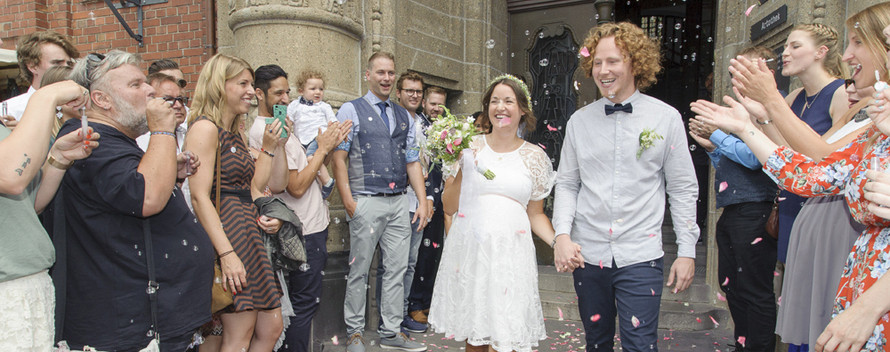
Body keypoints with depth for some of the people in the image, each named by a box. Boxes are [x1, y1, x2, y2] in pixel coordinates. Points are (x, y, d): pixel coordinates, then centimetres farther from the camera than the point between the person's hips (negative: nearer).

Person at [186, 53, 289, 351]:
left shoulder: (236, 134, 21)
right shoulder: (205, 128, -9)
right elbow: (200, 196, -18)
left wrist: (270, 147, 14)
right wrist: (227, 254, -23)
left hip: (251, 234, 10)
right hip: (227, 234, -10)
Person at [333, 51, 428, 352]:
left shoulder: (404, 117, 15)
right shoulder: (351, 110, 0)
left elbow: (412, 162, 14)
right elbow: (338, 158, -6)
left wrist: (422, 202, 6)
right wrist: (348, 202, -14)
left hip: (399, 203, 5)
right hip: (366, 203, -5)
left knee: (397, 270, 9)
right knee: (359, 271, 4)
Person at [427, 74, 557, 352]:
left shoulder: (535, 157, 7)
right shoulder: (470, 147, 5)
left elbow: (535, 214, 12)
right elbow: (449, 206, 6)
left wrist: (558, 242, -4)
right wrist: (458, 165, -5)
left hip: (510, 252, 0)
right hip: (467, 247, 0)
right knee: (473, 330, 9)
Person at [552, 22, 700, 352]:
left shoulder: (666, 118, -1)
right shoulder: (579, 120, 4)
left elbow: (683, 189, 2)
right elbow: (567, 183, 7)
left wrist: (687, 250, 0)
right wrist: (562, 234, -6)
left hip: (640, 257, -2)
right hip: (587, 255, 3)